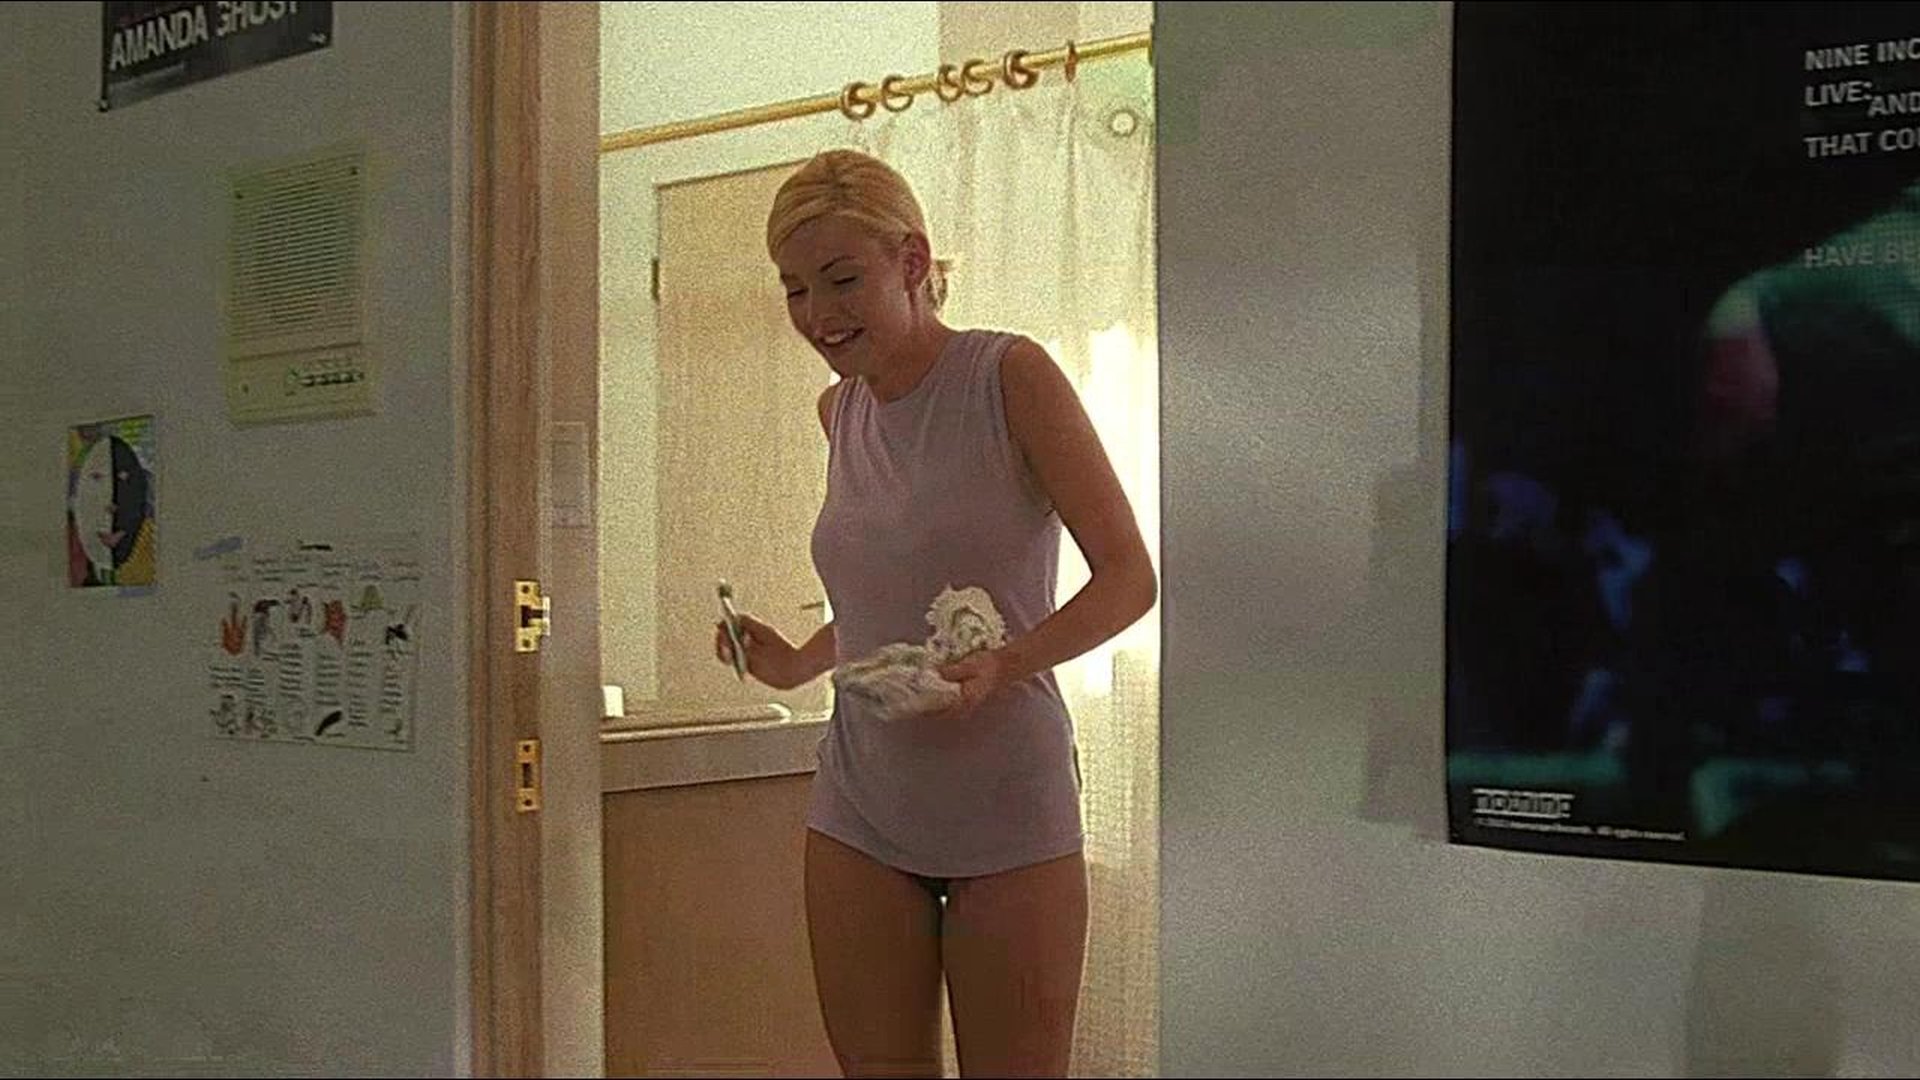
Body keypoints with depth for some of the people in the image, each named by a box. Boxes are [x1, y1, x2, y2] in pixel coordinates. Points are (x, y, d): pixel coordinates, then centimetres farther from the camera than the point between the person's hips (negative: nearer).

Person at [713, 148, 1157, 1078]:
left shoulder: (1010, 376, -8)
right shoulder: (841, 410, 10)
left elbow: (1129, 577, -9)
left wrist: (1004, 665, -23)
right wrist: (795, 664, 9)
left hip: (1005, 801, -5)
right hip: (861, 802, 5)